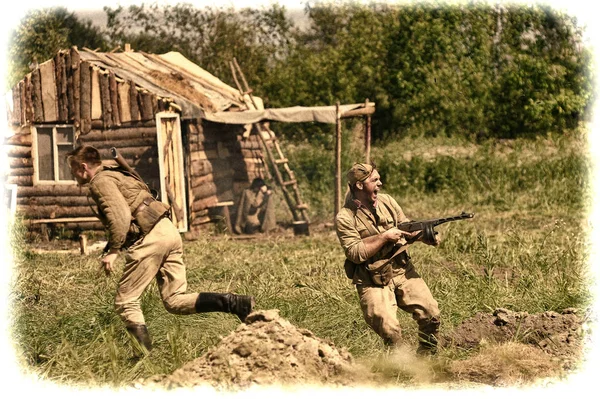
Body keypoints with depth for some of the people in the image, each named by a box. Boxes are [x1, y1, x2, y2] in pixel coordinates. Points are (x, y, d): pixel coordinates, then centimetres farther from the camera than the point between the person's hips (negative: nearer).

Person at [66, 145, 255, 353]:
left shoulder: (101, 181, -2)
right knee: (175, 301, 7)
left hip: (150, 238, -9)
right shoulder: (117, 175, 28)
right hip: (169, 231, 9)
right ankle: (234, 303, -8)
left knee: (125, 301, 0)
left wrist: (113, 251, -15)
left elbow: (120, 217, -17)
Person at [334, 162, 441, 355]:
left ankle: (427, 355, 15)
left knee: (430, 314, -9)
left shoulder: (387, 201, 5)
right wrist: (384, 237, -18)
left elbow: (407, 230, 12)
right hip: (373, 281, -5)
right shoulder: (345, 218, -10)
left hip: (402, 270, 5)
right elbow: (355, 254, -16)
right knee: (389, 329, -21)